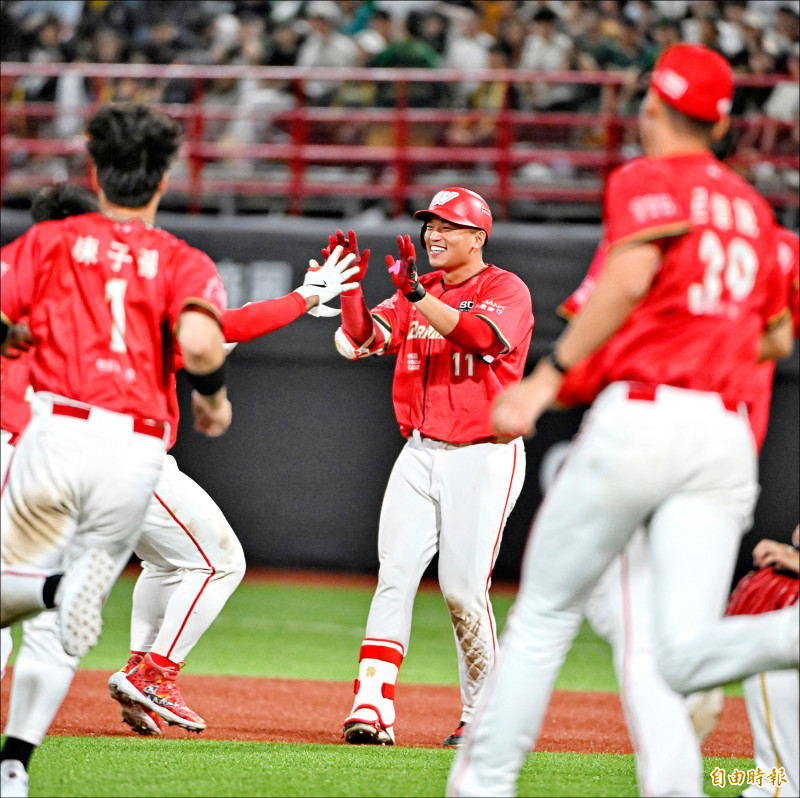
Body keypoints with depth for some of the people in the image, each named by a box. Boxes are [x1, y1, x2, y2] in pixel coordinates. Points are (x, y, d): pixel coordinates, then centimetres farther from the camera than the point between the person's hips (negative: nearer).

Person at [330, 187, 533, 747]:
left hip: (484, 455, -5)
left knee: (463, 589, -8)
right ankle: (372, 707, -15)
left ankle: (483, 714, 8)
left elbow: (480, 334, -24)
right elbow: (359, 339, 3)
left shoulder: (506, 289, -3)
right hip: (419, 454, 5)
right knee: (395, 577, -8)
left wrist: (415, 293, -33)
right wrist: (350, 286, -13)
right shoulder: (417, 293, 15)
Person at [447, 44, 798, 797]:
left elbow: (632, 274, -17)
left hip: (639, 417, -5)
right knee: (687, 656, -5)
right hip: (726, 435, 5)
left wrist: (550, 374, -18)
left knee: (542, 615, 7)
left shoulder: (647, 180, 2)